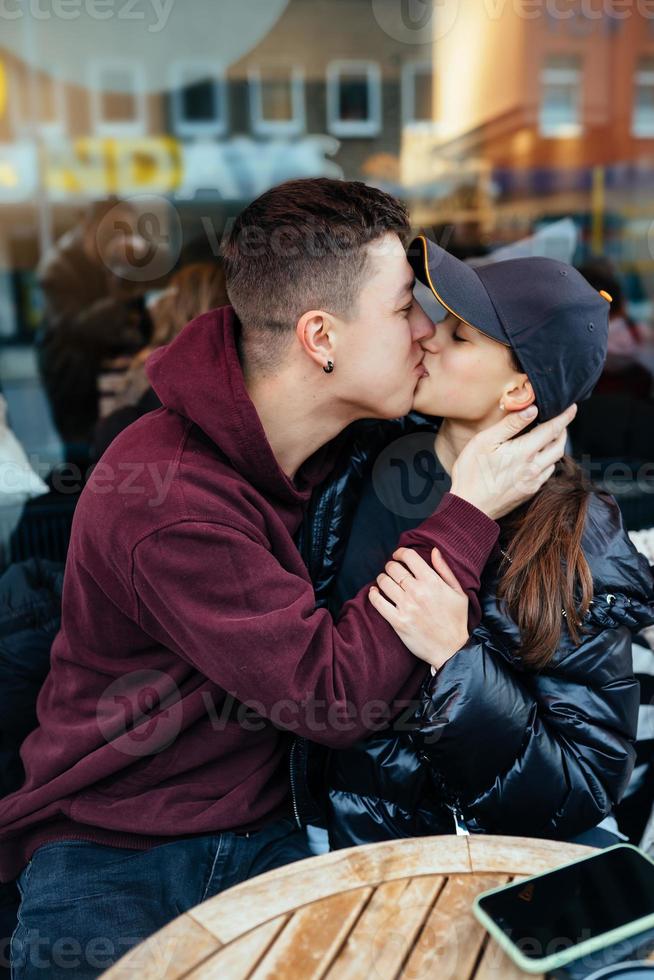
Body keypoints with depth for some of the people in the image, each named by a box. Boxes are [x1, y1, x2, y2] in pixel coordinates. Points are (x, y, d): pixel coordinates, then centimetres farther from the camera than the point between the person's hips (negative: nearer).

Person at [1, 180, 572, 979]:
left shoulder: (332, 444, -3)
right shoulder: (167, 502, -26)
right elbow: (332, 694, -24)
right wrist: (468, 516, -19)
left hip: (265, 830, 5)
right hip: (110, 850, -4)